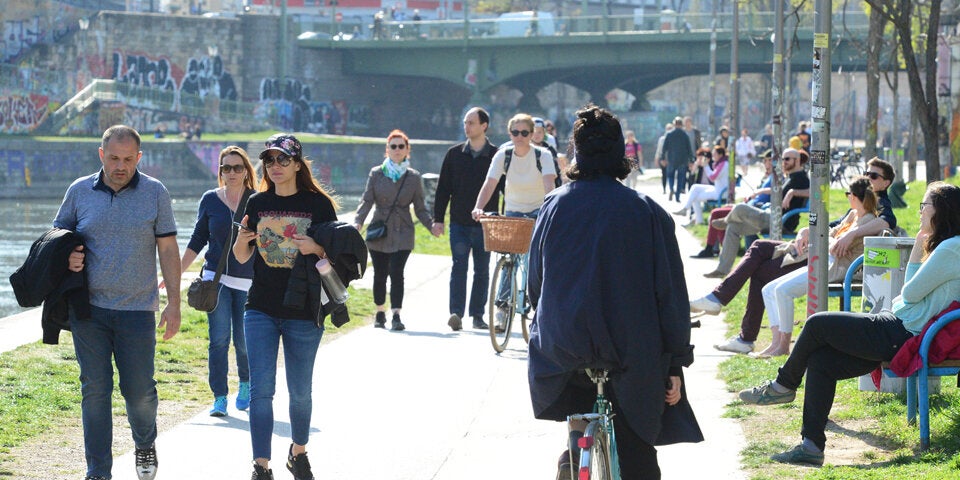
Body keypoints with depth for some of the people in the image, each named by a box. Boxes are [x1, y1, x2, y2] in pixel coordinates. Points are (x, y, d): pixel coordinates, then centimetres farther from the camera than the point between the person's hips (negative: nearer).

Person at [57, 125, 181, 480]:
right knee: (95, 389, 1)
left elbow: (168, 249, 3)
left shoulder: (155, 193, 2)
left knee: (139, 389, 1)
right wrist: (66, 257, -9)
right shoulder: (79, 191, 4)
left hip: (137, 308, -1)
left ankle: (145, 445, 32)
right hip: (88, 307, 1)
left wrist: (174, 303, -2)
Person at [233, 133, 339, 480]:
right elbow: (242, 257, 11)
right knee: (261, 389, -7)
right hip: (261, 310, 2)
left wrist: (316, 248, -21)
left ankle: (298, 452, 33)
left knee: (300, 391, 11)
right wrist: (241, 240, -11)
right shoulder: (257, 204, 5)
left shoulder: (319, 204, -4)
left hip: (304, 312, -2)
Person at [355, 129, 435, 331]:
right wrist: (358, 221, -17)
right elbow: (367, 200, -1)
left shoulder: (413, 177, 5)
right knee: (380, 274, 8)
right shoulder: (376, 173, 5)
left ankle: (396, 316, -16)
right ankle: (380, 313, 26)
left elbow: (420, 208, 7)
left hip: (402, 233, -1)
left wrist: (431, 225, -9)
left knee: (396, 272, -14)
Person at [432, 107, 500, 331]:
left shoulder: (496, 156, 0)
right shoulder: (455, 154, 6)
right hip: (459, 223, 1)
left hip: (485, 225, 0)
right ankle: (456, 313, -16)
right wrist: (437, 218, 3)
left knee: (482, 270, 7)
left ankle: (477, 315, 15)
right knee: (459, 266, -10)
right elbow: (443, 188, 8)